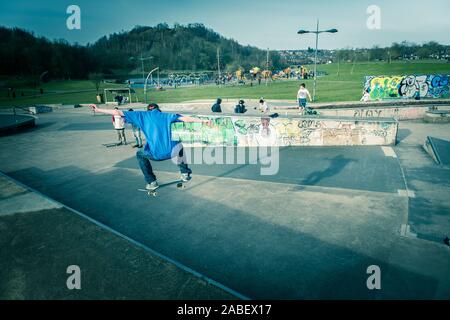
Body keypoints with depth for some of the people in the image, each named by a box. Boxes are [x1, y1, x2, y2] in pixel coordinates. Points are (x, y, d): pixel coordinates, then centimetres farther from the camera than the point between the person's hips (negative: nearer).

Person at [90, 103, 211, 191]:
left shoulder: (142, 115, 12)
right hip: (170, 152, 2)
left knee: (140, 154, 32)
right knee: (179, 145, 37)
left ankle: (152, 182, 25)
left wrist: (98, 110, 19)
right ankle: (185, 173, 36)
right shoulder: (166, 115, 14)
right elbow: (185, 118, 5)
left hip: (154, 155, -2)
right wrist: (203, 121, 11)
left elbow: (118, 113, 10)